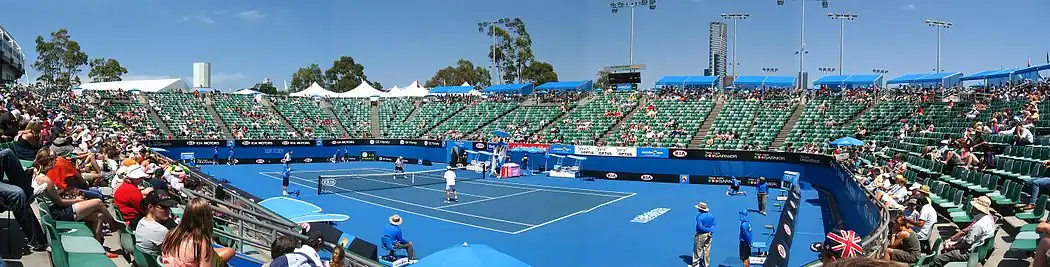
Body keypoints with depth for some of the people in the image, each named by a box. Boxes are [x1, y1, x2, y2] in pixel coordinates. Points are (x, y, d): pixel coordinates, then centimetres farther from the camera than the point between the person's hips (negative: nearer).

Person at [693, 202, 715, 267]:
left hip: (700, 235, -6)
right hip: (708, 235, 6)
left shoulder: (699, 216, -17)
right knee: (707, 251, 13)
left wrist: (708, 230, -13)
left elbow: (700, 227, -23)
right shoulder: (711, 215, 3)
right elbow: (713, 225, 1)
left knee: (698, 250, 6)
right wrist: (711, 231, -11)